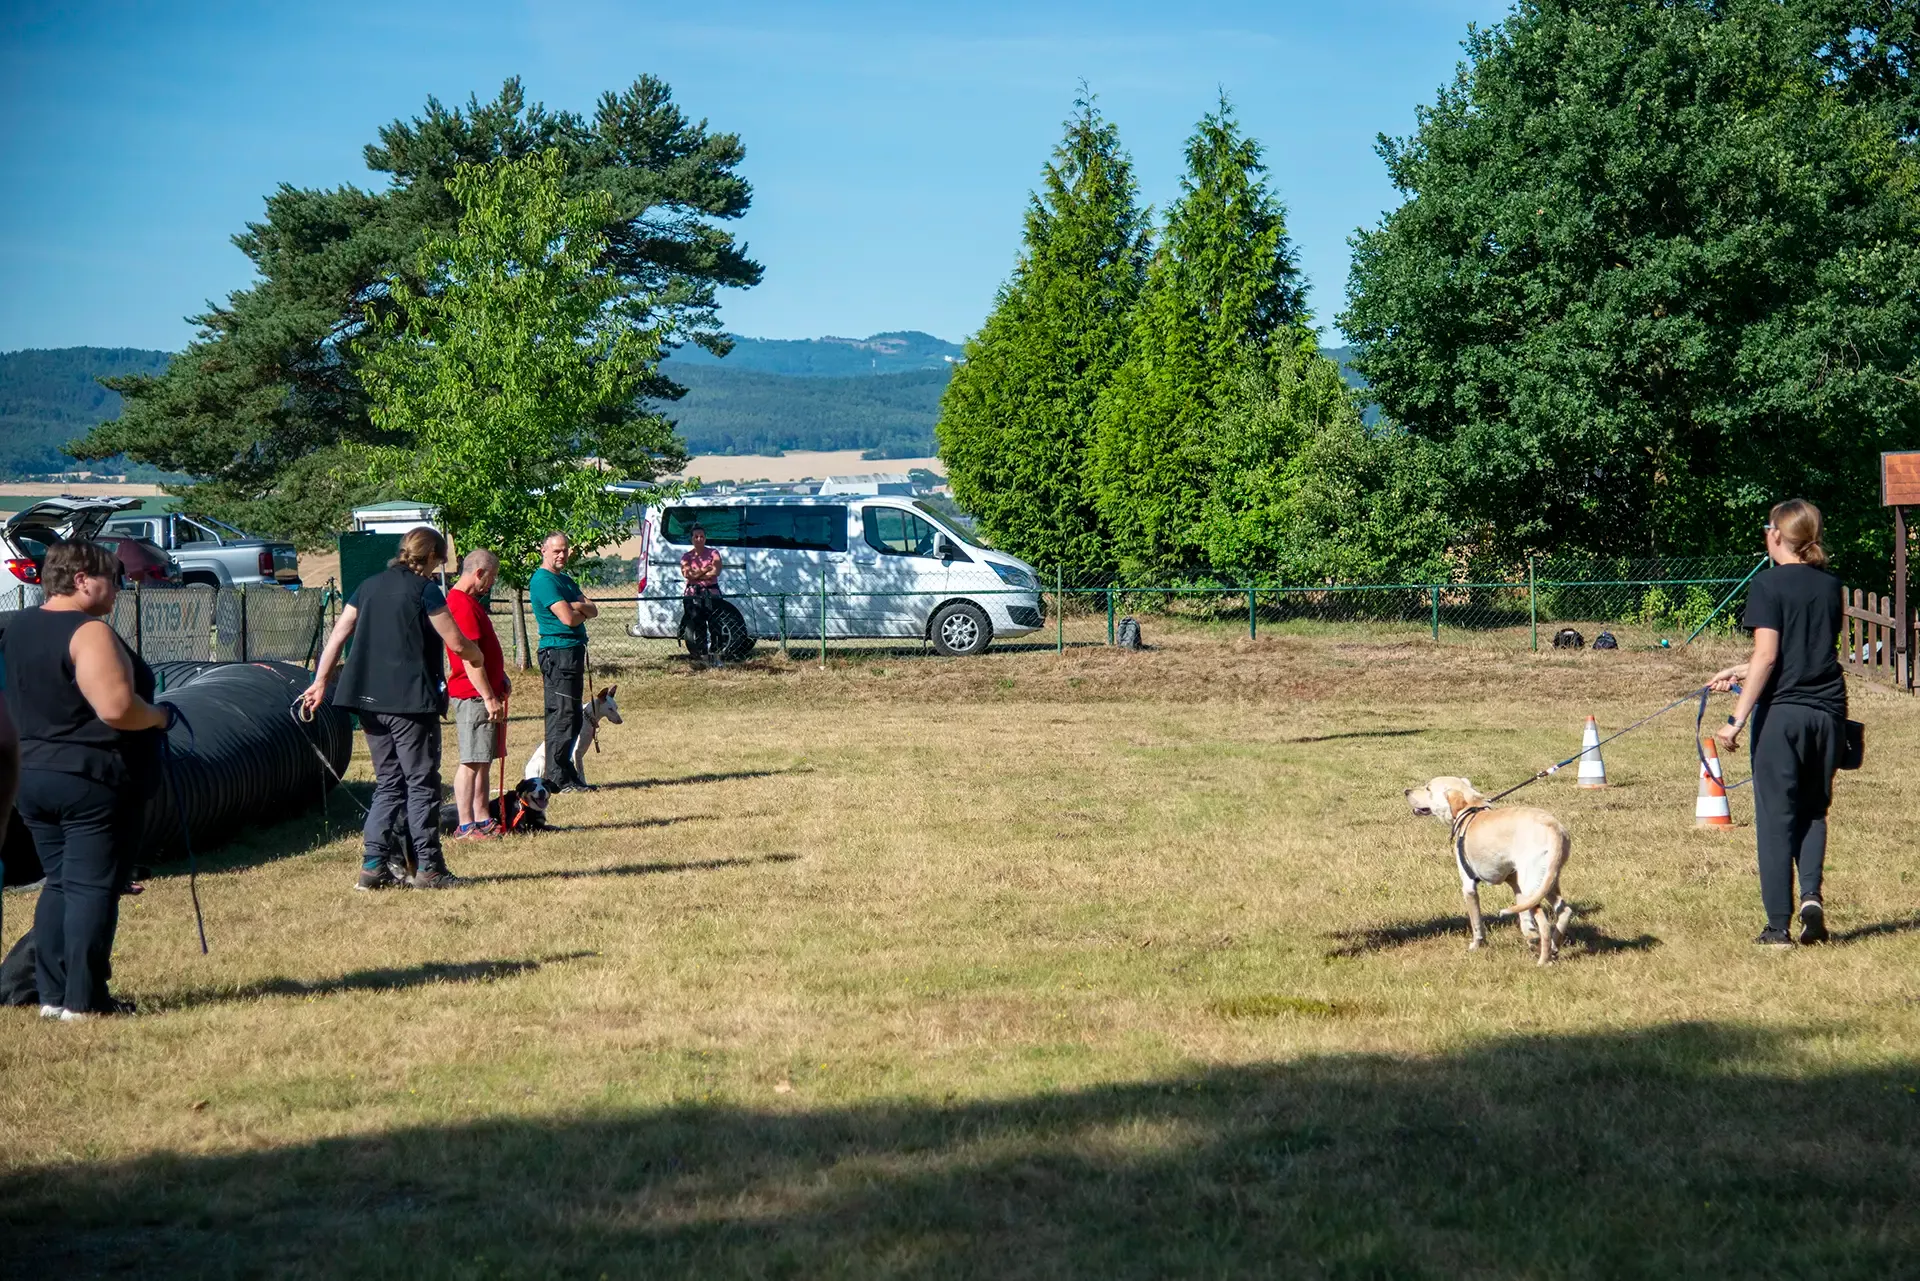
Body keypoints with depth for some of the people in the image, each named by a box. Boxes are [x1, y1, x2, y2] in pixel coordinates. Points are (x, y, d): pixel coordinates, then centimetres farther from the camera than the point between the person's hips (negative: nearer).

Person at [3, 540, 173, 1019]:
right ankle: (84, 999, -2)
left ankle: (52, 994, 13)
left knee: (59, 883, 14)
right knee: (93, 886, -3)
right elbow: (117, 709, -25)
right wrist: (160, 716, -8)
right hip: (95, 781, -8)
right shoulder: (89, 633, -17)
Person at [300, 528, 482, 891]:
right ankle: (428, 867, -1)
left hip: (369, 699, 6)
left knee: (388, 782, 13)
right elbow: (456, 643, -6)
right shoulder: (425, 590, -6)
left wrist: (320, 682, 11)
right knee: (421, 782, 0)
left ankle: (374, 864, 7)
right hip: (411, 698, -6)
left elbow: (338, 636, 10)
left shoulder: (369, 586, 13)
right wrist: (476, 656, 15)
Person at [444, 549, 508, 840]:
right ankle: (466, 826, -5)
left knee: (484, 761, 12)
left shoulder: (470, 602, 17)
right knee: (472, 762, -7)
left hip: (481, 694, 10)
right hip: (473, 696, -10)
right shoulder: (463, 606, -17)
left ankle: (482, 819, 17)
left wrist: (500, 678, 18)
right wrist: (488, 697, -21)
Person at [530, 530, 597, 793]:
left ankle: (565, 774, 18)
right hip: (558, 651, -10)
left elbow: (593, 610, 11)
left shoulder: (565, 580, 20)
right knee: (562, 715, -11)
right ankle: (558, 778, -10)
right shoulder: (544, 580, -11)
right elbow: (569, 618, -20)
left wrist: (576, 606, -10)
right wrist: (582, 611, 2)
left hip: (573, 652, 10)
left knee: (572, 717, 12)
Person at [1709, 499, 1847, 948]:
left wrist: (1738, 718, -15)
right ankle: (1811, 894, -3)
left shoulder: (1769, 585, -8)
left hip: (1782, 713, -5)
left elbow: (1767, 658, -15)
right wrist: (1742, 671, 26)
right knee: (1813, 810, 18)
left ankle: (1779, 925, 4)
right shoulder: (1831, 586, 10)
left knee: (1776, 818, 2)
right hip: (1829, 711, 5)